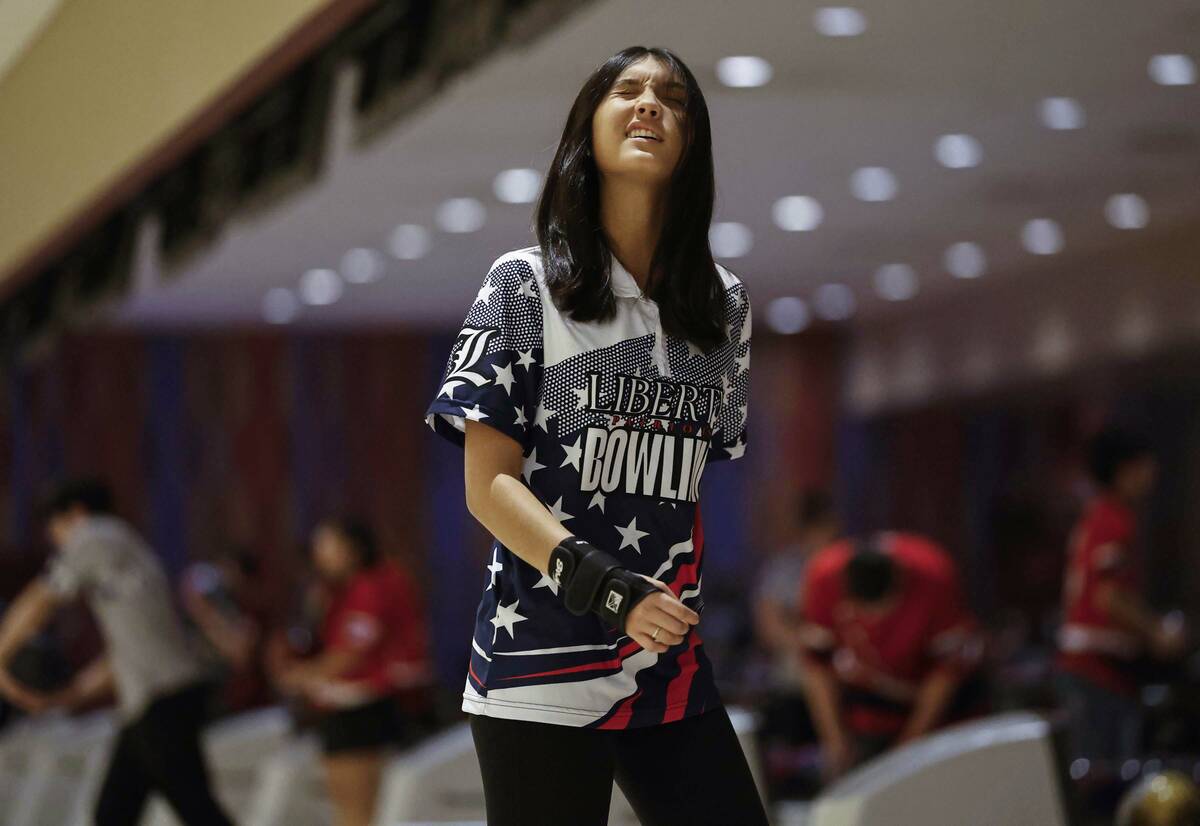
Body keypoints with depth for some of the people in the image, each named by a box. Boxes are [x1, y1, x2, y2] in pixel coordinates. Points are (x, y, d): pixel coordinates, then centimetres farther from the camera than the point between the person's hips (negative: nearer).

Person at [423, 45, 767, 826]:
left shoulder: (724, 303, 10)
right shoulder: (525, 283, 0)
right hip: (540, 672, -4)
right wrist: (608, 591, -18)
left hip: (673, 673, 4)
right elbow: (488, 484, -6)